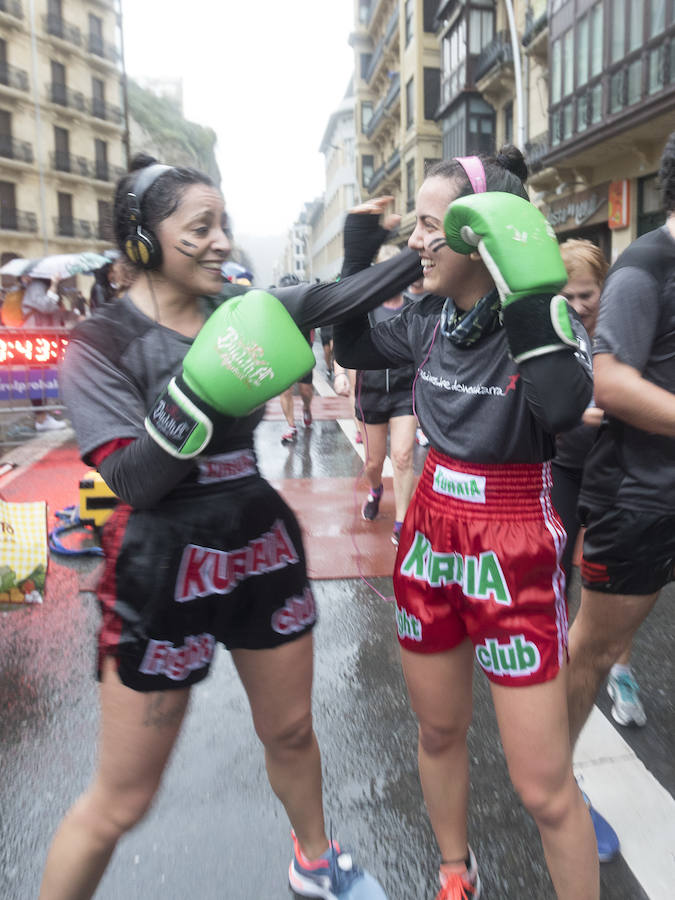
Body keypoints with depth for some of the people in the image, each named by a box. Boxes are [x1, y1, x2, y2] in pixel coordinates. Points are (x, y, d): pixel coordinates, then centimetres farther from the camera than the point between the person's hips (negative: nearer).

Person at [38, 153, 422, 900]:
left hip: (263, 551, 5)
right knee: (120, 801, 8)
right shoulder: (100, 343, -10)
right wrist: (199, 398, -31)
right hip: (165, 571, -5)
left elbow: (347, 296, -2)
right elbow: (132, 479, -19)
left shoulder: (241, 309, 4)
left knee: (291, 732, 23)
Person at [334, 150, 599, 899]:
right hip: (430, 535, 6)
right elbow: (353, 349, 17)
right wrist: (358, 255, 7)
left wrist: (525, 287, -36)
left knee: (543, 787, 3)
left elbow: (563, 408, -34)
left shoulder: (537, 315, -15)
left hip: (512, 553, -6)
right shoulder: (431, 318, 2)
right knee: (438, 732, 22)